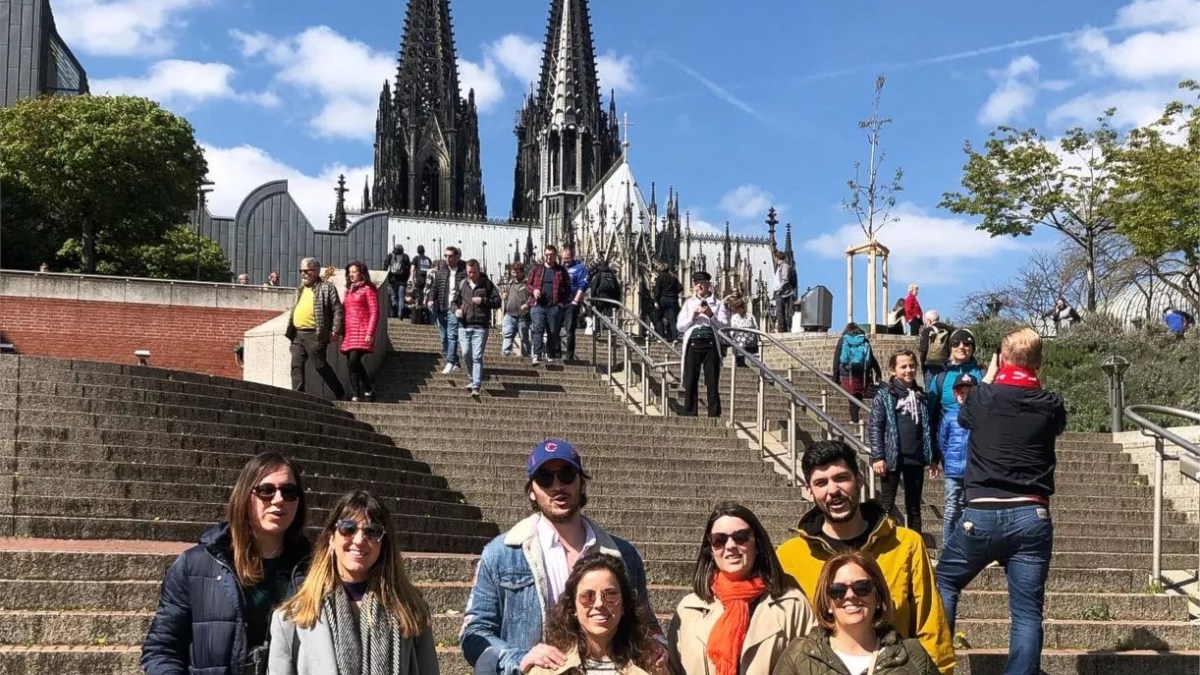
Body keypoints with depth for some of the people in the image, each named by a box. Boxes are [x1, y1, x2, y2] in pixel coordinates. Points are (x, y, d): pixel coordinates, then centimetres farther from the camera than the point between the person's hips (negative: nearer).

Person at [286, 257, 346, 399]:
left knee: (321, 366, -3)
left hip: (315, 335, -7)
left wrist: (335, 331, -13)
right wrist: (290, 330, 19)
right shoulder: (300, 290, 20)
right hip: (297, 335, 7)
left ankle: (340, 394, 11)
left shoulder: (326, 288, -2)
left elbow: (337, 310, -6)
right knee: (296, 366, 0)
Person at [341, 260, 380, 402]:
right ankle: (355, 396, 8)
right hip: (349, 332, 8)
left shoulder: (368, 289, -2)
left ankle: (368, 390, -7)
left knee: (354, 361, -20)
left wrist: (370, 333, -16)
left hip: (361, 332, -7)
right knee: (351, 364, 4)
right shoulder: (349, 290, 21)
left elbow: (374, 312, -8)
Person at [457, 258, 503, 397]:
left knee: (477, 356, -8)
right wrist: (456, 309, 0)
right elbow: (455, 300, 21)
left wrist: (483, 301, -13)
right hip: (464, 326, 4)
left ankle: (476, 386, -9)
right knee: (466, 353, 6)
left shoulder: (487, 284, 3)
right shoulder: (462, 284, 12)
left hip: (481, 327, -4)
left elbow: (497, 302, 1)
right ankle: (473, 378, 28)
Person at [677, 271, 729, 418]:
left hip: (710, 345, -1)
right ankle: (689, 415, 3)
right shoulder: (689, 303, 18)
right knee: (690, 383, -1)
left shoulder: (718, 304, 12)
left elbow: (725, 326, 2)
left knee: (712, 383, -3)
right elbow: (679, 326, 11)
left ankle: (714, 415, 0)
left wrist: (711, 315, -11)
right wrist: (692, 317, -5)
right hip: (693, 344, 1)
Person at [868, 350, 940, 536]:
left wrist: (934, 458, 10)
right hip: (892, 458, -4)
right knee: (887, 505, 0)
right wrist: (877, 457, -14)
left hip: (916, 459, 4)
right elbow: (874, 427, -6)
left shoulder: (921, 396, 11)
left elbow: (929, 430, 13)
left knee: (914, 507, 12)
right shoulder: (884, 396, -2)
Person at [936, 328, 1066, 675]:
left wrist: (987, 379, 31)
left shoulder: (983, 397, -2)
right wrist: (1036, 386, 30)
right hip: (1032, 517, 1)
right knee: (1027, 611, 3)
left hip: (982, 514, -1)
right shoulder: (1051, 405, 3)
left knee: (944, 580, 20)